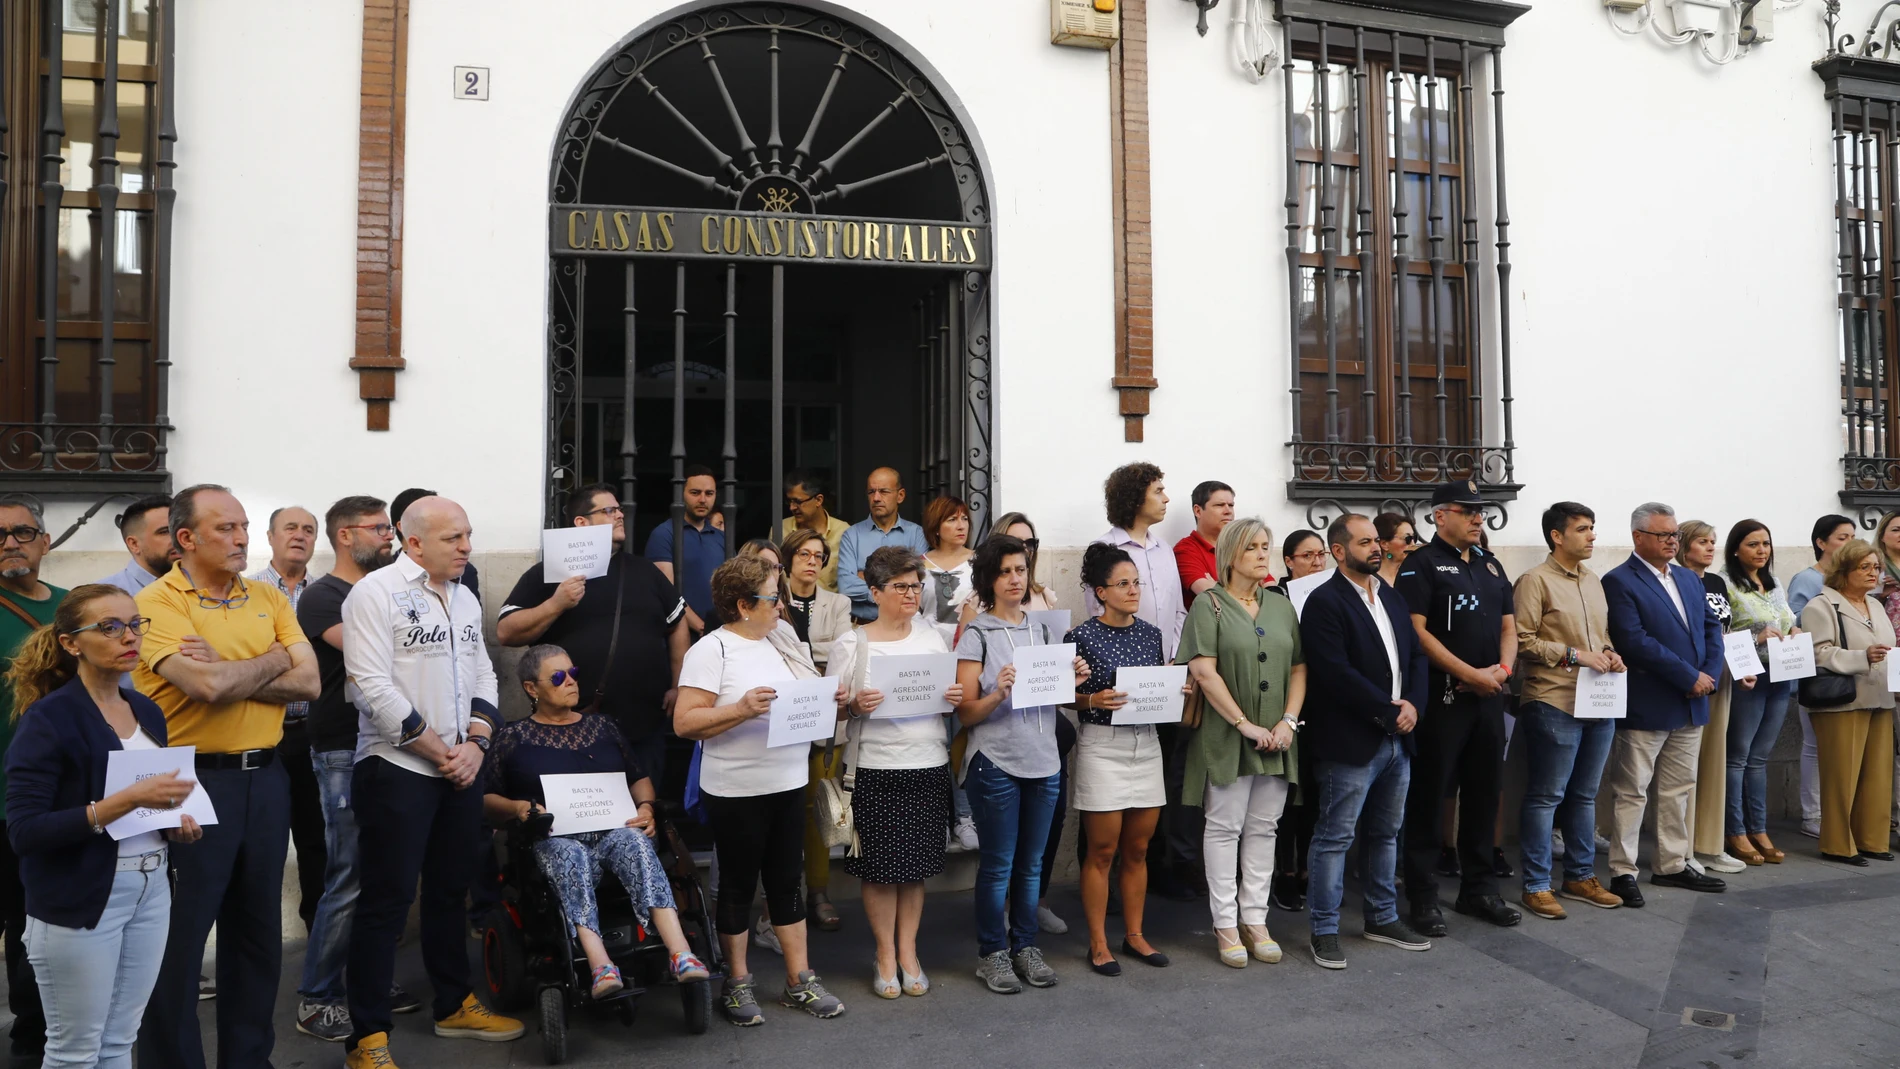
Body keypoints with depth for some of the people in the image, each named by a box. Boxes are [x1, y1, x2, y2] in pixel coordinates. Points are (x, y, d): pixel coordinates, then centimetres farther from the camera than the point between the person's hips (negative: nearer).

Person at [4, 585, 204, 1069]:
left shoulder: (147, 711, 8)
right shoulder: (48, 718, -13)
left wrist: (174, 820, 2)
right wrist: (125, 802, -26)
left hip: (151, 890, 6)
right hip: (80, 901, -6)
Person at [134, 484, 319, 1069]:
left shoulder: (268, 598, 7)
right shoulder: (157, 604, -9)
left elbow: (308, 682, -3)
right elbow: (209, 687, -24)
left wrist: (225, 672, -15)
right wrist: (273, 659, -7)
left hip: (265, 776, 6)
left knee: (259, 928, 16)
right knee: (179, 937, 5)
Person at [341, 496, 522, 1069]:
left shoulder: (465, 599, 12)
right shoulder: (375, 593, -11)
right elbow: (374, 686, -18)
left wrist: (474, 743, -5)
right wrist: (437, 751, -14)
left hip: (460, 768, 7)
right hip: (397, 769, -7)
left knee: (450, 890, 17)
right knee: (386, 900, -2)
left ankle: (455, 1005, 31)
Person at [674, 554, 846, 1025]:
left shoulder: (781, 641, 9)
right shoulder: (712, 650, -12)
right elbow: (684, 722, -17)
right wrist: (741, 709, -27)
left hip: (788, 784, 6)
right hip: (736, 792, -6)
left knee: (786, 882, 14)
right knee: (738, 886, 8)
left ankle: (799, 981, 23)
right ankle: (737, 985, 22)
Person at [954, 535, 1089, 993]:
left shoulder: (1041, 629, 12)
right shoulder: (976, 635, -5)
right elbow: (966, 713, -7)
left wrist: (1072, 681, 1)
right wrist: (998, 693, -25)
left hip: (1043, 761, 5)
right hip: (996, 763, -5)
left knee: (1031, 864, 11)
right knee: (998, 865, 2)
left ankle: (1026, 946, 23)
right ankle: (993, 954, 15)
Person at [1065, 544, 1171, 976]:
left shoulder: (1151, 634, 8)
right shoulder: (1082, 636, -8)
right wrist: (1094, 701, -23)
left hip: (1146, 744, 5)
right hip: (1102, 746, -5)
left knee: (1138, 849, 11)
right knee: (1102, 851, 2)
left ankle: (1134, 935, 24)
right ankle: (1098, 944, 12)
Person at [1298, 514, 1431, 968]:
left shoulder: (1392, 597, 13)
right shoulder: (1324, 602, -12)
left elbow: (1416, 655, 13)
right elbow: (1336, 673, -20)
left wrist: (1412, 704, -5)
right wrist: (1388, 710, -16)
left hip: (1397, 739, 8)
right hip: (1350, 742, -8)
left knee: (1387, 833, 18)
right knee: (1334, 837, 0)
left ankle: (1383, 918, 32)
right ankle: (1324, 931, 9)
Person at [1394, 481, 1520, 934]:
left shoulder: (1490, 565, 16)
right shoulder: (1421, 565, -7)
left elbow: (1508, 625, 17)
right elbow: (1416, 630, -15)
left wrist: (1503, 668, -3)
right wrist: (1471, 674, -16)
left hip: (1489, 697, 7)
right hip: (1441, 698, -7)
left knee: (1483, 795, 13)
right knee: (1429, 797, 0)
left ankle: (1479, 889, 25)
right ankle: (1423, 897, 8)